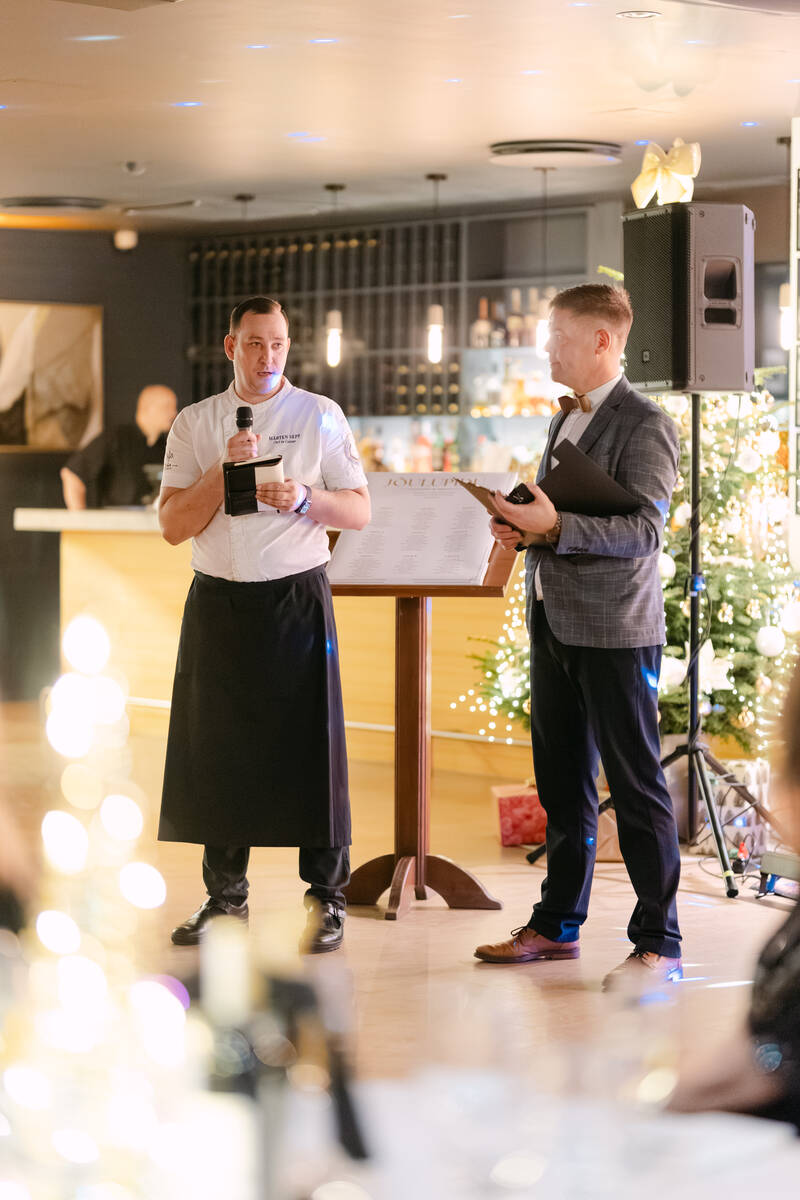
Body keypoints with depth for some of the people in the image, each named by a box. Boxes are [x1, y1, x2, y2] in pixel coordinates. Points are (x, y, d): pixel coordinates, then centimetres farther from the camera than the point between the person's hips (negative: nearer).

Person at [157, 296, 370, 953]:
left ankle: (327, 898, 7)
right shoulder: (195, 423, 7)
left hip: (296, 599, -2)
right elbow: (173, 525, -1)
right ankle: (225, 894, 18)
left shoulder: (320, 416, 2)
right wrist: (225, 468, -14)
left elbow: (359, 511, 0)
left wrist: (306, 497, -18)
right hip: (218, 601, 2)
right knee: (218, 746, 6)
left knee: (310, 744, -3)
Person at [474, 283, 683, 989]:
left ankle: (659, 943, 0)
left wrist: (556, 525, -26)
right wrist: (521, 526, 6)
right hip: (554, 625, 9)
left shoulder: (645, 426, -11)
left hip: (615, 632, -9)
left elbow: (643, 530, -20)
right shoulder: (565, 419, 17)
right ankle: (558, 925, 25)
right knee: (562, 784, 15)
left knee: (636, 786, -4)